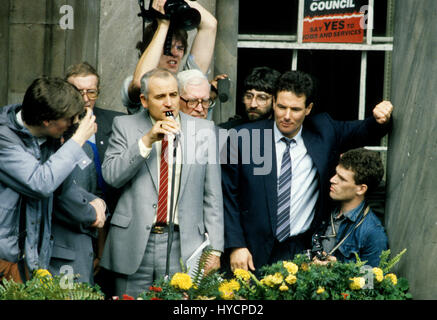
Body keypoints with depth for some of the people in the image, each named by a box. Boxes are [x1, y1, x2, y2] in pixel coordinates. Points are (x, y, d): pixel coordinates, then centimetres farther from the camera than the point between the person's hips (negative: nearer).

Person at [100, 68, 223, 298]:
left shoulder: (203, 130, 6)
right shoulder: (125, 126, 6)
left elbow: (212, 194, 6)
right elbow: (111, 176, -6)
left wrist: (215, 248, 2)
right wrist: (146, 141, -15)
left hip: (183, 244, 0)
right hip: (134, 244, 0)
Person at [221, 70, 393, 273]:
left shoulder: (323, 131, 5)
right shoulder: (243, 138, -1)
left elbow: (364, 131, 14)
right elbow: (228, 197, 1)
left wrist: (379, 119, -10)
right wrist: (236, 246, -6)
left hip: (305, 251, 2)